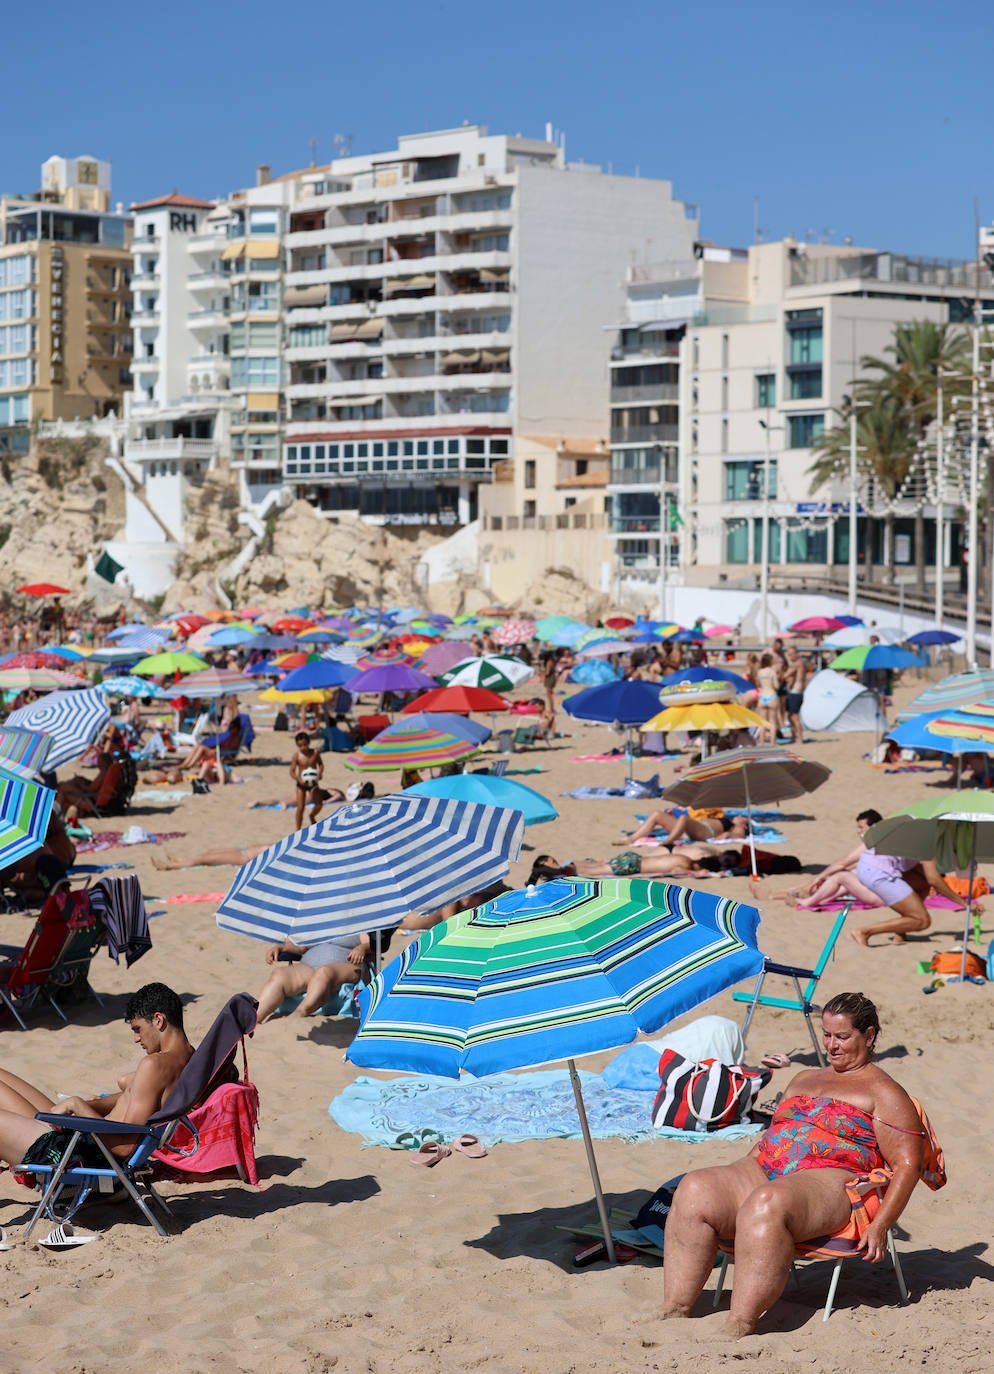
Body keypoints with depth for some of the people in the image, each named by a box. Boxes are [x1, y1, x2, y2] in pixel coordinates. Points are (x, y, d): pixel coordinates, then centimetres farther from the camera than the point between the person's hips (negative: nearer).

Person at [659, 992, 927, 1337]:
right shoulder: (804, 1080, 31)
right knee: (695, 1189, -23)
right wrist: (735, 1181, 15)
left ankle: (739, 1329, -46)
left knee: (766, 1204, -40)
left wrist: (879, 1226, -13)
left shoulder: (884, 1093, 9)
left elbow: (907, 1165, 0)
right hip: (762, 1172, 7)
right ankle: (673, 1312, -28)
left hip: (829, 1182, -7)